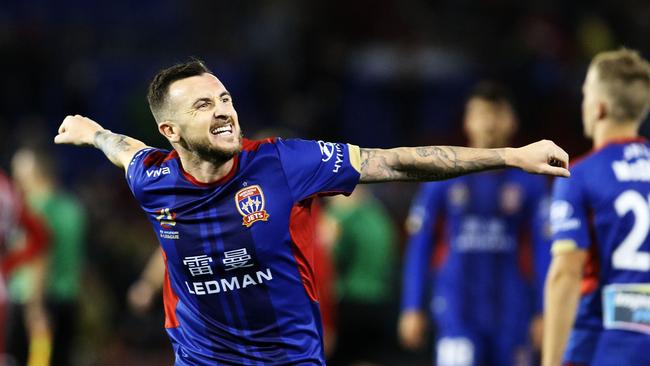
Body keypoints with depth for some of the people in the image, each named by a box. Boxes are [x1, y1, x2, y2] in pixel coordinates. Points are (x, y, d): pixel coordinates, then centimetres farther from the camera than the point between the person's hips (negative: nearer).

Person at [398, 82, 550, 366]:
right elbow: (419, 249, 5)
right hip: (457, 313, -1)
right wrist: (413, 308, 1)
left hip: (511, 316, 1)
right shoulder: (443, 180, 4)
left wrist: (543, 313, -4)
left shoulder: (530, 183, 3)